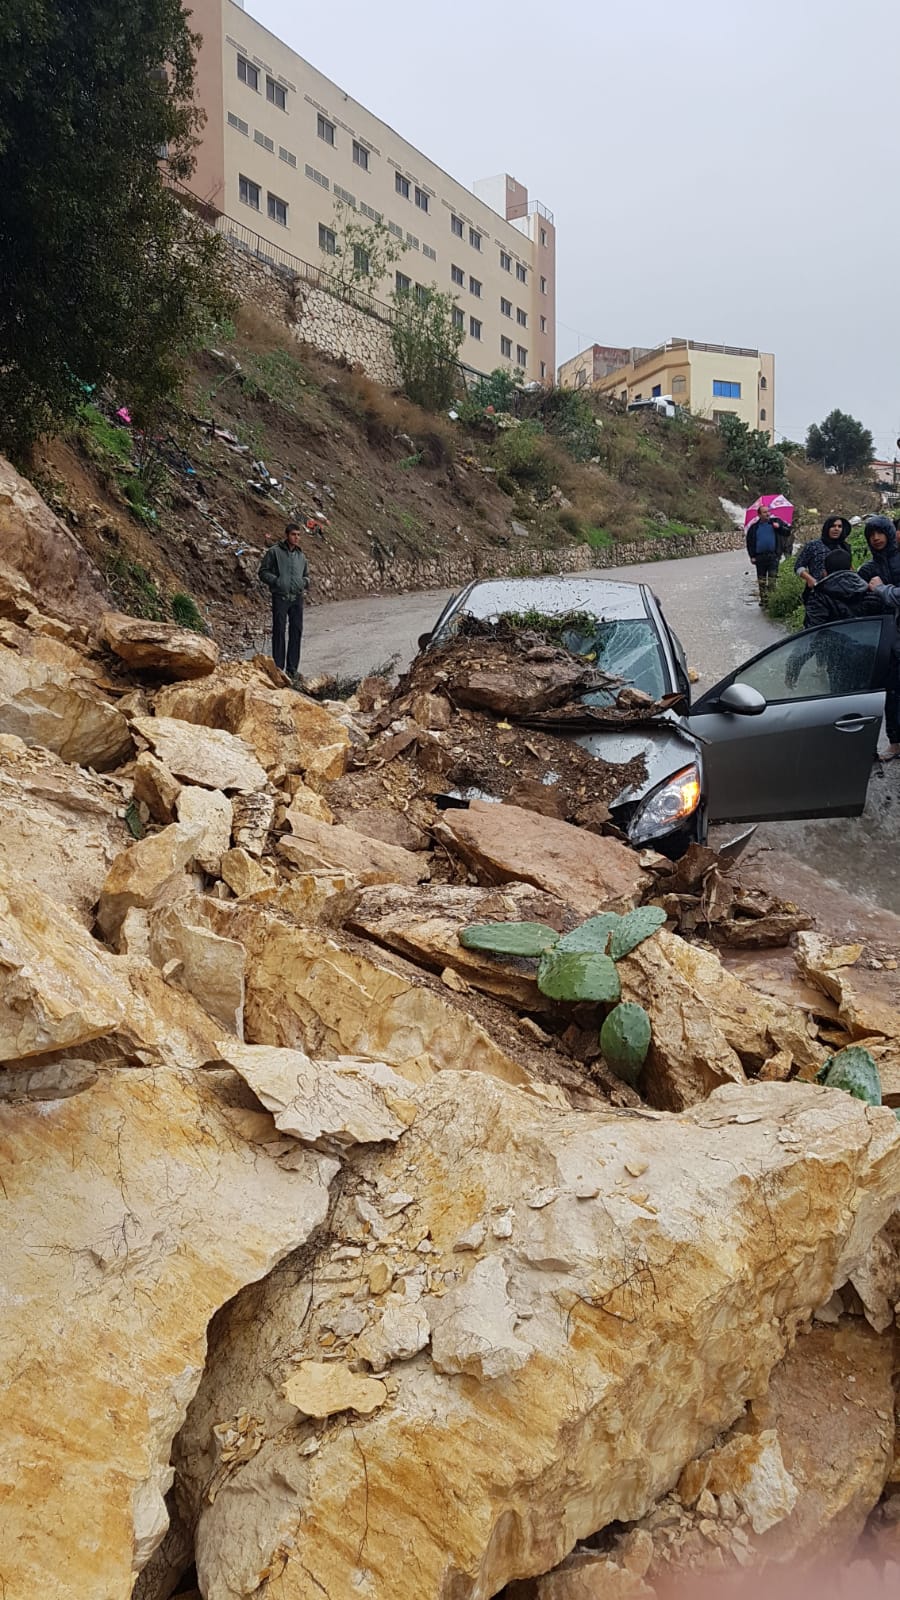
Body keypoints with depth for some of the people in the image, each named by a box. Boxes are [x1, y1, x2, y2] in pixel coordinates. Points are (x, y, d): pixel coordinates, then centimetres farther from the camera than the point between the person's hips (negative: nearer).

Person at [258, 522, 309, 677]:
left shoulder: (301, 555, 14)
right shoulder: (274, 552, -2)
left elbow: (306, 575, 26)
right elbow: (263, 572, -3)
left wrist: (305, 582, 3)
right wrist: (277, 581, -17)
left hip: (297, 598, 5)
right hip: (280, 597, -5)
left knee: (296, 632, 6)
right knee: (279, 631, -3)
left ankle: (292, 668, 14)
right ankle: (278, 668, 2)